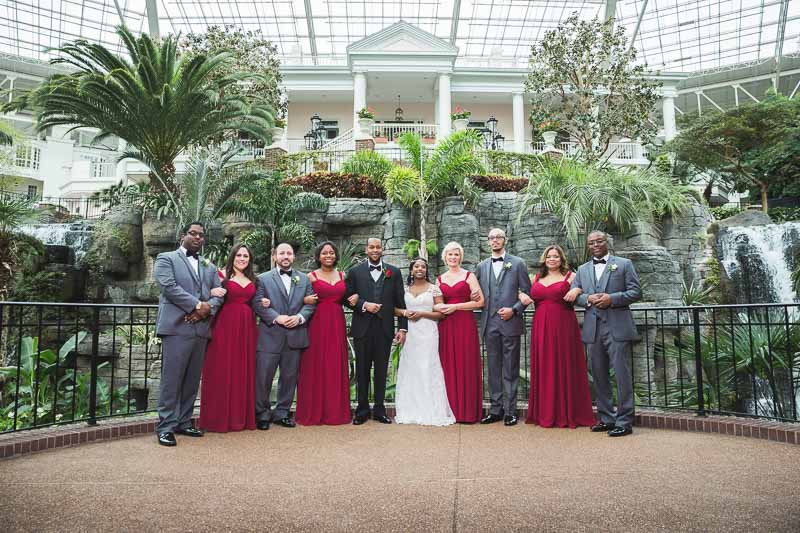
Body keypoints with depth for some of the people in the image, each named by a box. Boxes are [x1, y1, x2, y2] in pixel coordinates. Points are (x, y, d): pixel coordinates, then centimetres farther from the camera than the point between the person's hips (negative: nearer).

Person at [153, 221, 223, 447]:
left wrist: (207, 309, -8)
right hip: (176, 327, -5)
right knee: (172, 379, -5)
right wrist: (197, 305, -12)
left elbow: (218, 294, 12)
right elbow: (169, 287, -9)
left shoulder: (209, 267, 21)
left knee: (192, 380, 8)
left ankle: (184, 422, 16)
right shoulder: (166, 259, 6)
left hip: (201, 328, 5)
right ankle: (166, 427, 1)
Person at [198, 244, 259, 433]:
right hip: (225, 325, -5)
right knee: (223, 370, -2)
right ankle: (220, 417, 7)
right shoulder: (221, 275, 0)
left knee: (244, 371, 7)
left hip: (247, 327, 5)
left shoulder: (252, 279, 15)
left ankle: (243, 416, 15)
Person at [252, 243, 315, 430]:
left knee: (289, 377, 9)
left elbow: (309, 304, 7)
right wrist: (277, 318, -15)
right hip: (270, 335, -2)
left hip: (295, 335, 3)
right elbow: (258, 304, -4)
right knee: (263, 377, 0)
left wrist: (300, 317, -11)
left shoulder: (304, 279, 12)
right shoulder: (263, 278, 5)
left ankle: (282, 412, 23)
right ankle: (262, 414, 15)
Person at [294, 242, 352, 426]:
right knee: (316, 367, -1)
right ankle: (314, 412, 8)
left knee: (336, 366, 6)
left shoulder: (342, 276, 12)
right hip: (317, 324, -3)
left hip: (337, 325, 3)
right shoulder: (311, 276, 2)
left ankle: (336, 410, 15)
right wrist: (306, 300, -18)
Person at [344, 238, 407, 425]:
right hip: (362, 328, 0)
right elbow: (348, 297, 3)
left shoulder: (394, 272, 7)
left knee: (381, 370, 7)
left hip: (385, 328, 1)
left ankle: (379, 409, 18)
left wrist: (403, 328, -1)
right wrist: (364, 305, -14)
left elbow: (400, 302, 4)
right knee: (362, 370, 7)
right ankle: (362, 410, 17)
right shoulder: (355, 272, 6)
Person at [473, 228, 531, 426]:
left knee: (510, 369, 1)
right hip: (489, 323, 3)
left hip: (510, 322, -3)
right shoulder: (482, 266, 13)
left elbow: (527, 292, 2)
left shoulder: (518, 263, 3)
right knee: (493, 368, 8)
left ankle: (510, 410, 8)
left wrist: (514, 309, -9)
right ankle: (496, 409, 17)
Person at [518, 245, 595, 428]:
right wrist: (522, 295, 3)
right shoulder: (537, 278, 15)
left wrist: (577, 290, -18)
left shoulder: (570, 276, 4)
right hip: (541, 329, 4)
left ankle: (567, 414, 8)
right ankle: (545, 413, 14)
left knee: (564, 368, -1)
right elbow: (524, 291, 25)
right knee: (543, 369, 5)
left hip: (563, 328, -4)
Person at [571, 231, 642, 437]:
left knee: (622, 375, -4)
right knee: (599, 376, 10)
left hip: (617, 327, -4)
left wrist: (612, 299, -14)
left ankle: (624, 422, 3)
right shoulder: (582, 270, 17)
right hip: (593, 329, 5)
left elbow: (636, 292, -1)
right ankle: (606, 418, 20)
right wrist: (588, 299, -8)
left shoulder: (623, 264, 5)